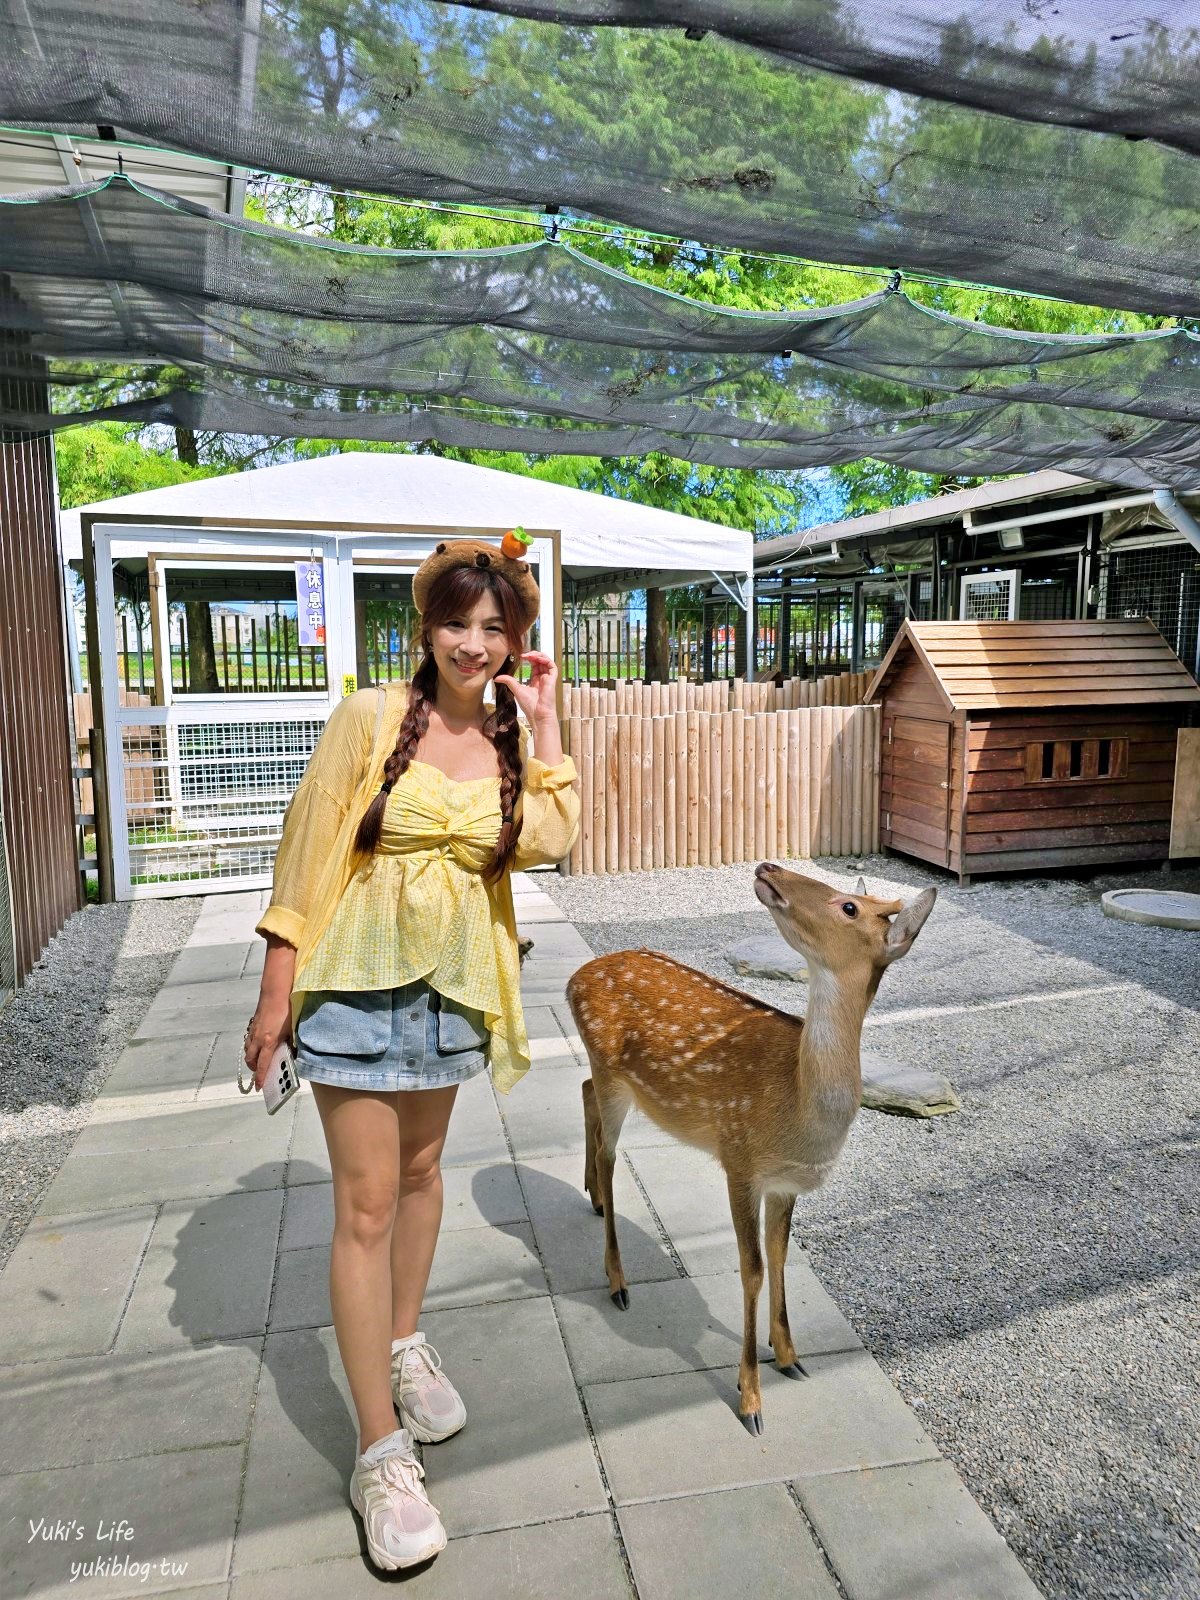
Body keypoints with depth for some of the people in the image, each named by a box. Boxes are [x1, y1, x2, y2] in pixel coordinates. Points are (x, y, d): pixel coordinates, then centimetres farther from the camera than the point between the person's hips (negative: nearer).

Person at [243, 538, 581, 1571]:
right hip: (360, 976, -4)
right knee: (367, 1204, 0)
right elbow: (306, 850, -9)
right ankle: (382, 1452, 13)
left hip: (454, 979, 5)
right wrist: (277, 989, -9)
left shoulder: (514, 737, 2)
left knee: (421, 1171, 21)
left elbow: (550, 840, -15)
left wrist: (543, 724, -14)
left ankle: (404, 1344, 44)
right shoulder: (372, 718, -11)